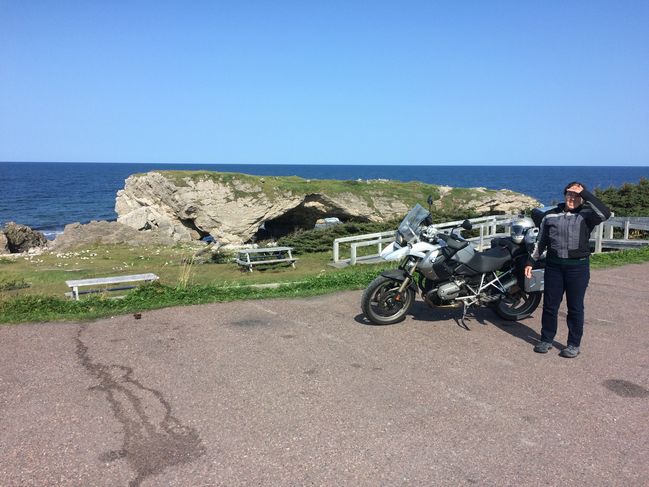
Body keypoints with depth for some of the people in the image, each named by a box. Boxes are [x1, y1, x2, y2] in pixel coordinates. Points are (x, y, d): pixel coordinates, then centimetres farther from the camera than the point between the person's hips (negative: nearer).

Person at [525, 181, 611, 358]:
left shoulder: (586, 215, -2)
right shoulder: (551, 215, 6)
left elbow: (605, 213, -24)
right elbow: (541, 241, 13)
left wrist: (584, 193, -21)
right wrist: (531, 261, 10)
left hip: (578, 266, -2)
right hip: (554, 265, 3)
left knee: (575, 307, 7)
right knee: (549, 305, 8)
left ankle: (574, 344, 19)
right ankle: (546, 340, 23)